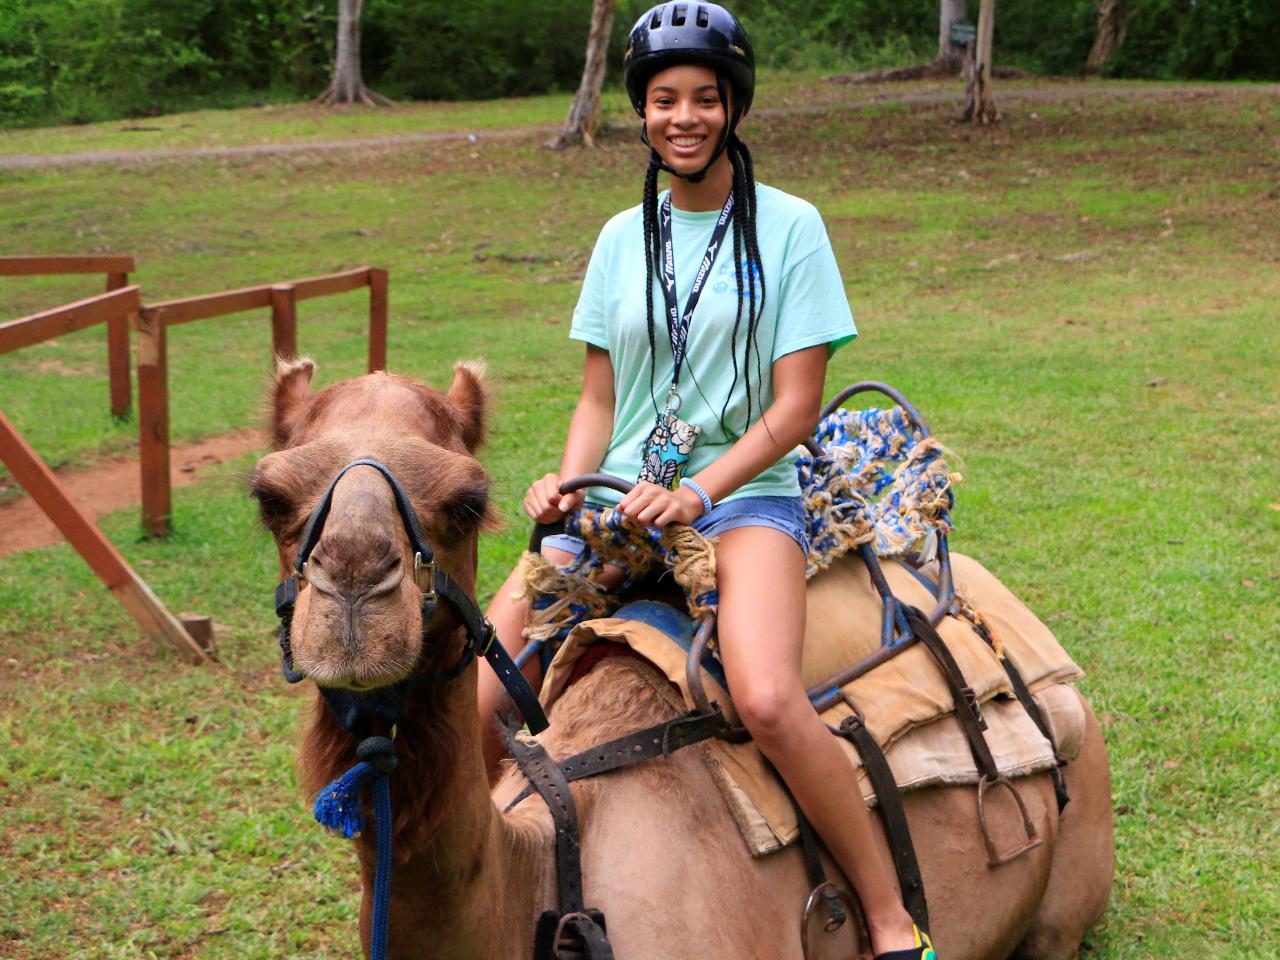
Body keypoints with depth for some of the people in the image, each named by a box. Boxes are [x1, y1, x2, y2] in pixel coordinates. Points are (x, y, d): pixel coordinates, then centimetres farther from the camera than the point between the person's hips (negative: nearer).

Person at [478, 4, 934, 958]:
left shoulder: (789, 227, 1)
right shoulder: (623, 238, 13)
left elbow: (796, 406, -4)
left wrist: (696, 491, -17)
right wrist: (569, 482, -4)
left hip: (746, 494, -4)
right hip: (617, 503, 4)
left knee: (767, 698, -33)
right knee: (470, 703, -13)